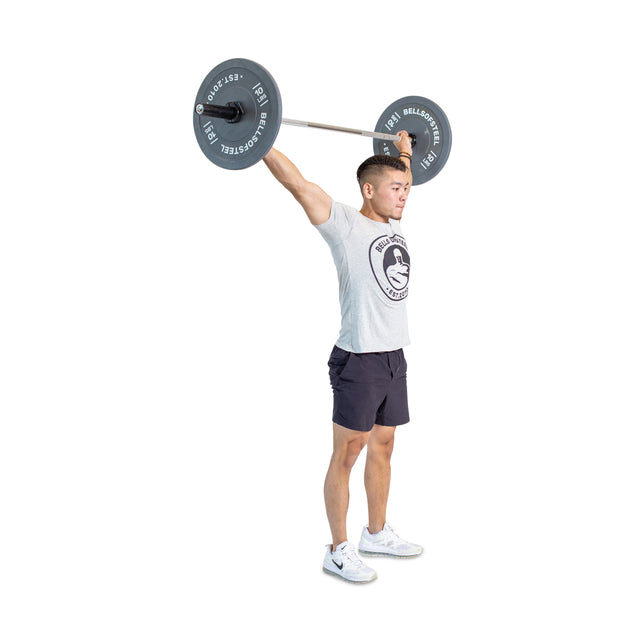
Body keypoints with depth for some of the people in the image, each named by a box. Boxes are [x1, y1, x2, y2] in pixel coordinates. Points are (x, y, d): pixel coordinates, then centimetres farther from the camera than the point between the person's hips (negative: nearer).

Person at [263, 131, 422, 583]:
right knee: (347, 454, 1)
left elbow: (398, 179, 33)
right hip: (359, 361, -8)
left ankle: (377, 534, 33)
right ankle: (339, 551, 12)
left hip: (394, 359, 8)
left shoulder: (392, 224, 11)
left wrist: (404, 150, 43)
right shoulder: (346, 225, -10)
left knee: (383, 448, 17)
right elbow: (295, 181, -17)